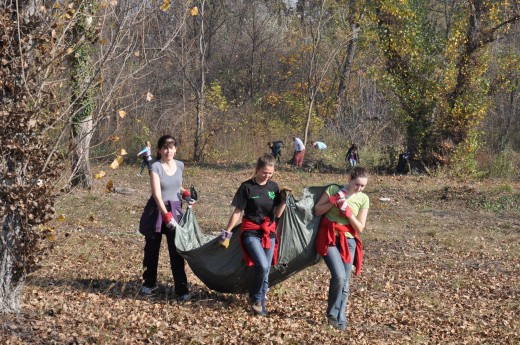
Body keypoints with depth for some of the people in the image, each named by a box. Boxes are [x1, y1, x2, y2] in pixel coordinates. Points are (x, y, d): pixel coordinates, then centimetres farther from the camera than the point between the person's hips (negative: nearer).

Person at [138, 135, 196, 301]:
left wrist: (186, 194, 2)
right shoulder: (156, 167, -13)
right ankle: (149, 283, 29)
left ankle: (181, 289, -2)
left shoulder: (180, 165, 2)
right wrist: (167, 216, -27)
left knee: (177, 251, -3)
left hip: (175, 210, 3)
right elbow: (157, 194, -20)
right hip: (157, 210, -3)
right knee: (152, 249, 11)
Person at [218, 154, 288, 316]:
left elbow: (278, 214, 7)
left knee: (266, 270, 5)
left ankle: (261, 302, 22)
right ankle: (255, 298, 1)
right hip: (251, 232, -4)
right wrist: (227, 233, -7)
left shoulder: (274, 187, 4)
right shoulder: (247, 187, -8)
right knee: (262, 265, -21)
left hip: (269, 232, 4)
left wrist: (283, 199, -8)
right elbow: (237, 211, -5)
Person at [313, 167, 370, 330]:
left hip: (348, 241, 3)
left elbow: (360, 228, 0)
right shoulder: (333, 189, -5)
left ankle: (341, 318, 19)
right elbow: (316, 211, -2)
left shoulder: (363, 199, 1)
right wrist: (333, 201, -15)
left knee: (345, 281, 5)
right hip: (329, 238, -3)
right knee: (339, 276, -19)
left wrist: (348, 212, -14)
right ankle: (332, 313, 1)